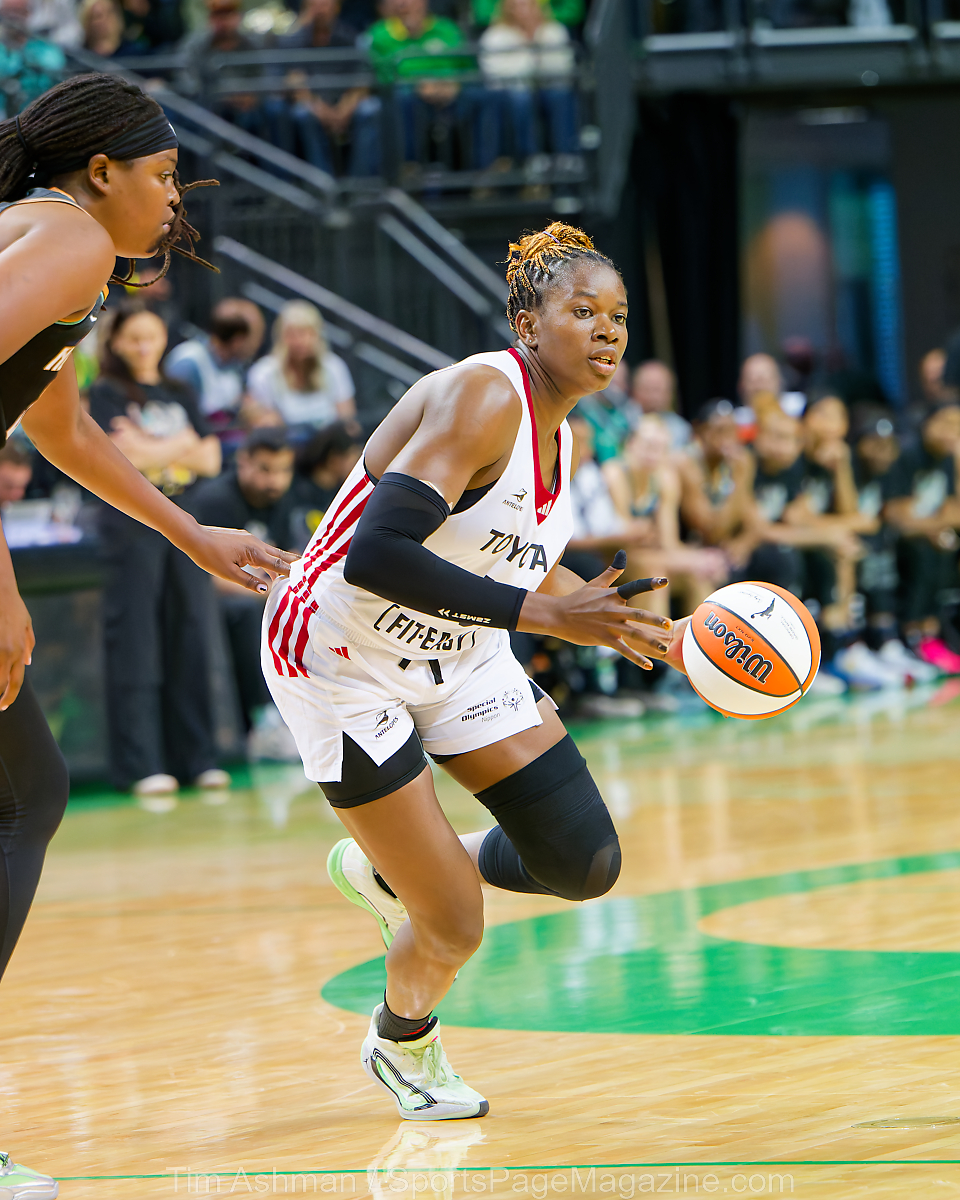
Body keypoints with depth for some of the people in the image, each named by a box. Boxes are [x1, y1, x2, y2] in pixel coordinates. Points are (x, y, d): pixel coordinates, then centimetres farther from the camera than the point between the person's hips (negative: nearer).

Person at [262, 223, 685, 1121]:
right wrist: (542, 611, -36)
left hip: (457, 657, 8)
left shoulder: (559, 435, 3)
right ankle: (400, 1043, 30)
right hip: (345, 662, -8)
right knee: (455, 930, -6)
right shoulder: (482, 398, -25)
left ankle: (389, 870, 25)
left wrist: (625, 631, 13)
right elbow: (378, 556, -36)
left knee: (585, 864, 0)